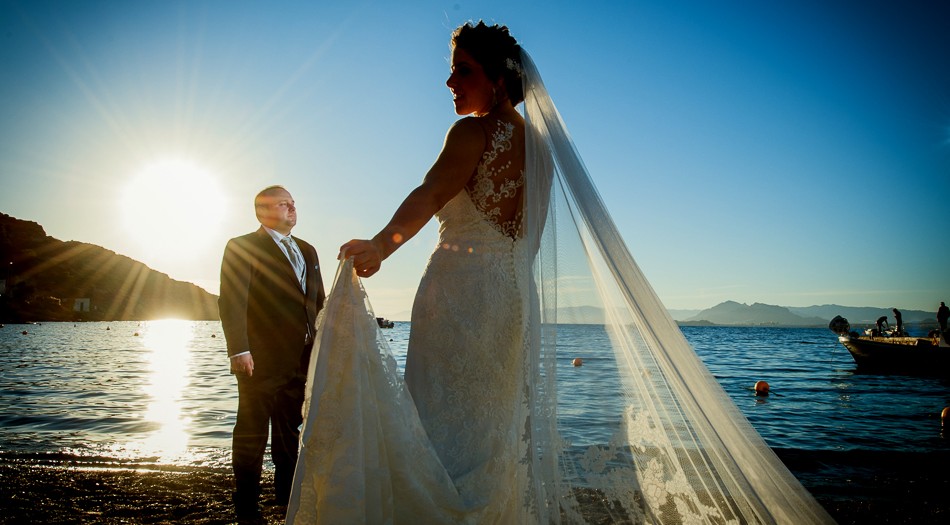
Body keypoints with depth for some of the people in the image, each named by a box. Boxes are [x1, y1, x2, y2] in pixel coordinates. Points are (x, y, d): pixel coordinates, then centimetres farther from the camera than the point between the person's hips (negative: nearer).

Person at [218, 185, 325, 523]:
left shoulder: (307, 251, 17)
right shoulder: (242, 247, -3)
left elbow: (319, 301, 19)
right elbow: (231, 301, -12)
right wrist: (238, 349, -19)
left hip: (302, 357, 6)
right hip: (261, 358, -6)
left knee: (290, 431, 15)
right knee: (253, 431, 4)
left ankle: (287, 496, 29)